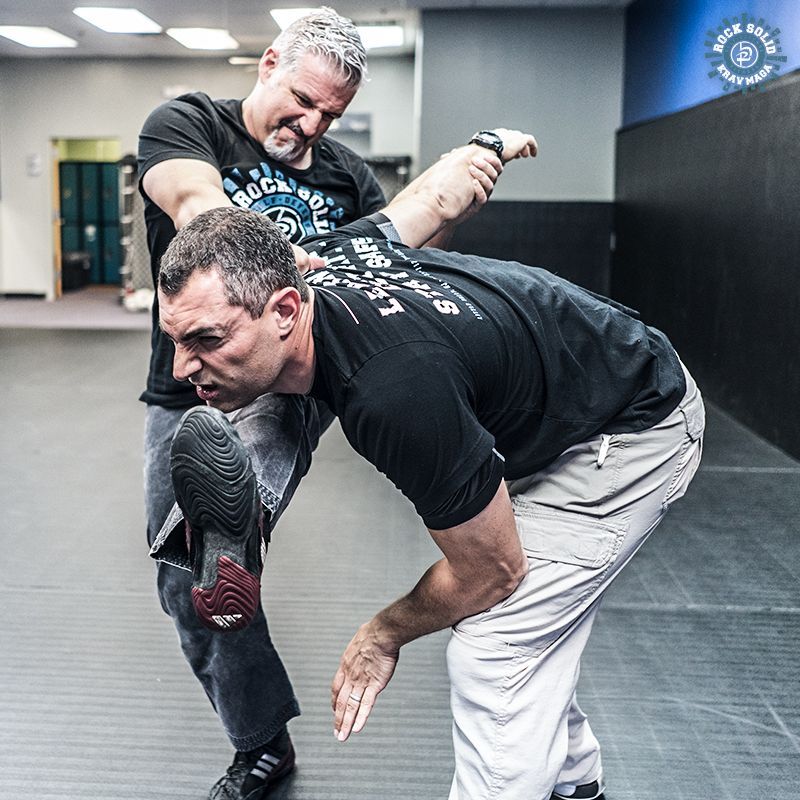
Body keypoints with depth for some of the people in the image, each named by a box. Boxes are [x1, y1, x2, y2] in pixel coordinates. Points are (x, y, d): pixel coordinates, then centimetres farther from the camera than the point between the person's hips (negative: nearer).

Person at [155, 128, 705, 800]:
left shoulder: (395, 394, -42)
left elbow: (493, 572, -24)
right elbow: (445, 188, 2)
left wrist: (381, 637, -9)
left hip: (634, 432, -9)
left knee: (493, 652, -12)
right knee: (532, 633, 20)